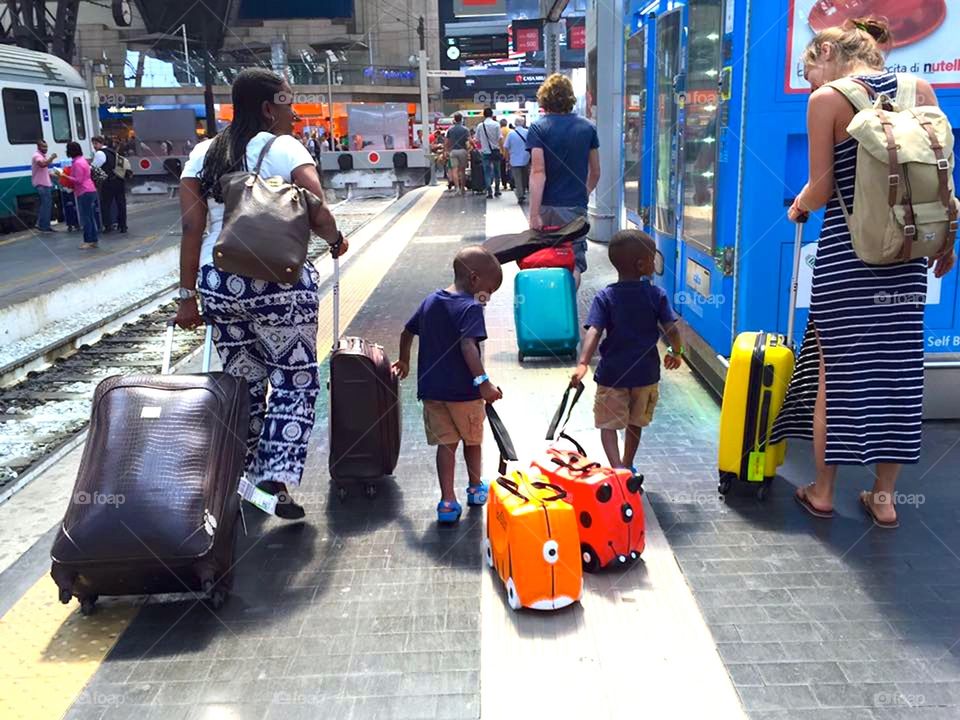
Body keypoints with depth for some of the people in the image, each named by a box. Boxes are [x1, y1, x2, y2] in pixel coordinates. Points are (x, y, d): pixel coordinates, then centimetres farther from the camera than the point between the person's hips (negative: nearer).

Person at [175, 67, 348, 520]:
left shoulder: (203, 154, 10)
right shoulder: (283, 148, -4)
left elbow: (191, 229, 5)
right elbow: (318, 215, -15)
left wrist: (188, 295, 9)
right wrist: (336, 241, 6)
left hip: (219, 284, 5)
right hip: (280, 283, -5)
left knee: (242, 383, 17)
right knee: (294, 382, 7)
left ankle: (243, 476, 27)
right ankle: (277, 477, 0)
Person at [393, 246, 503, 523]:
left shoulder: (431, 301, 7)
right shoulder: (471, 308, -15)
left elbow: (407, 332, 17)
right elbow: (468, 345, -30)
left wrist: (404, 361, 33)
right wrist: (483, 381, -35)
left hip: (431, 389, 5)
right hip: (464, 391, -5)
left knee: (446, 443, 10)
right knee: (472, 440, 17)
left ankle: (448, 501, 3)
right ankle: (476, 489, 36)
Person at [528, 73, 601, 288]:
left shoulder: (538, 128, -6)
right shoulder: (587, 127, 5)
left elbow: (538, 172, -16)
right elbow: (595, 172, 11)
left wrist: (534, 214, -18)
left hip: (548, 206, -1)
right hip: (577, 207, 1)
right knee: (575, 262, 4)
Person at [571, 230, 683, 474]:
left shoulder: (605, 297, -9)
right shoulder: (656, 295, -7)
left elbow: (593, 332, -21)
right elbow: (671, 329, -11)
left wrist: (583, 364, -29)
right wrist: (676, 353, 9)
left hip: (612, 374, -2)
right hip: (646, 373, 2)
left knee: (608, 424, 6)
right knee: (635, 422, 21)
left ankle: (617, 469, -14)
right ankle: (627, 467, 35)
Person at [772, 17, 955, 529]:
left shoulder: (827, 101, -7)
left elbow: (821, 188, -9)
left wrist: (799, 206, 12)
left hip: (845, 250, -4)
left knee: (835, 369, 6)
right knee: (898, 367, 10)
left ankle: (822, 491, 16)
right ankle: (884, 497, 18)